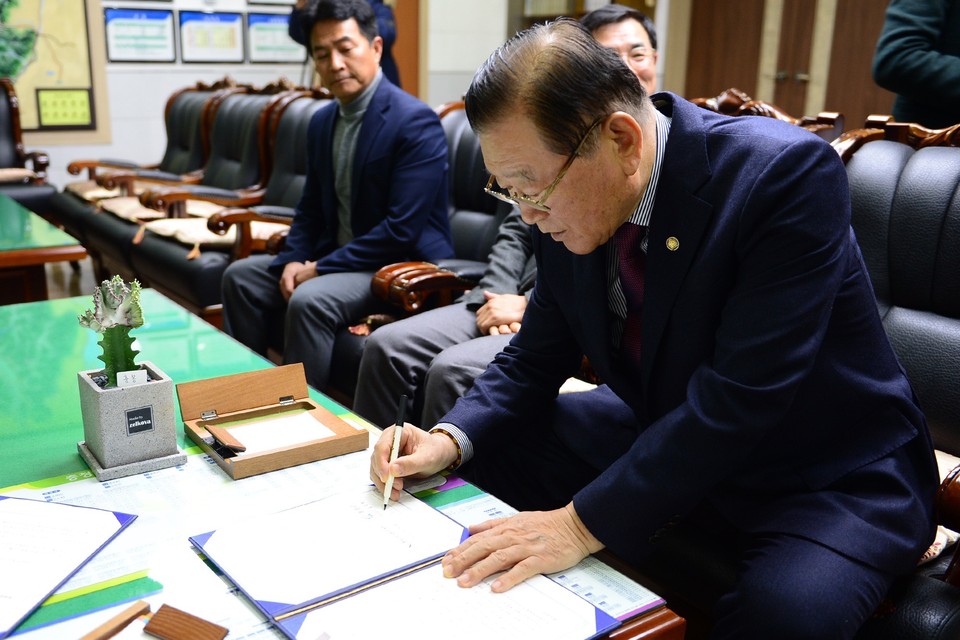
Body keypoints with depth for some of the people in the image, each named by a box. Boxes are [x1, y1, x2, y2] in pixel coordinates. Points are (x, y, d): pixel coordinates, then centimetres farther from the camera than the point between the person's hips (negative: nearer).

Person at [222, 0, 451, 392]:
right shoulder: (321, 121, 8)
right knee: (241, 276, 5)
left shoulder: (415, 121, -18)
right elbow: (311, 209, 15)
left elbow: (402, 229, -24)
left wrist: (321, 269, -19)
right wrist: (293, 260, -6)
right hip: (334, 257, 9)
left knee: (309, 300, -30)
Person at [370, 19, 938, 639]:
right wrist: (450, 440, -14)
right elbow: (534, 360, 3)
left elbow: (739, 400, -32)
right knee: (491, 446, 1)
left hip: (831, 476, -5)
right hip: (661, 437, 6)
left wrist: (585, 523, -30)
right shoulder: (563, 203, -8)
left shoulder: (789, 172, -27)